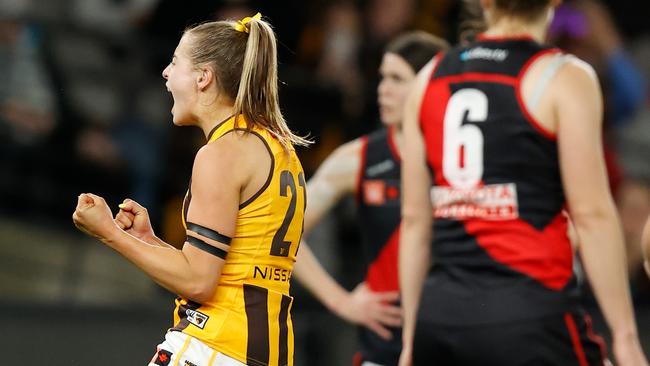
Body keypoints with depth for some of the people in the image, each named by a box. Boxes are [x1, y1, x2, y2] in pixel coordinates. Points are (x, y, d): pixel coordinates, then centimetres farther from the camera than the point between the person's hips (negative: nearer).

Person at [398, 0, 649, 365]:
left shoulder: (432, 77, 12)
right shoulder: (563, 77, -4)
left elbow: (415, 219, 12)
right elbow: (591, 214, -9)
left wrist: (412, 337, 17)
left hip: (440, 315, 6)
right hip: (529, 314, -6)